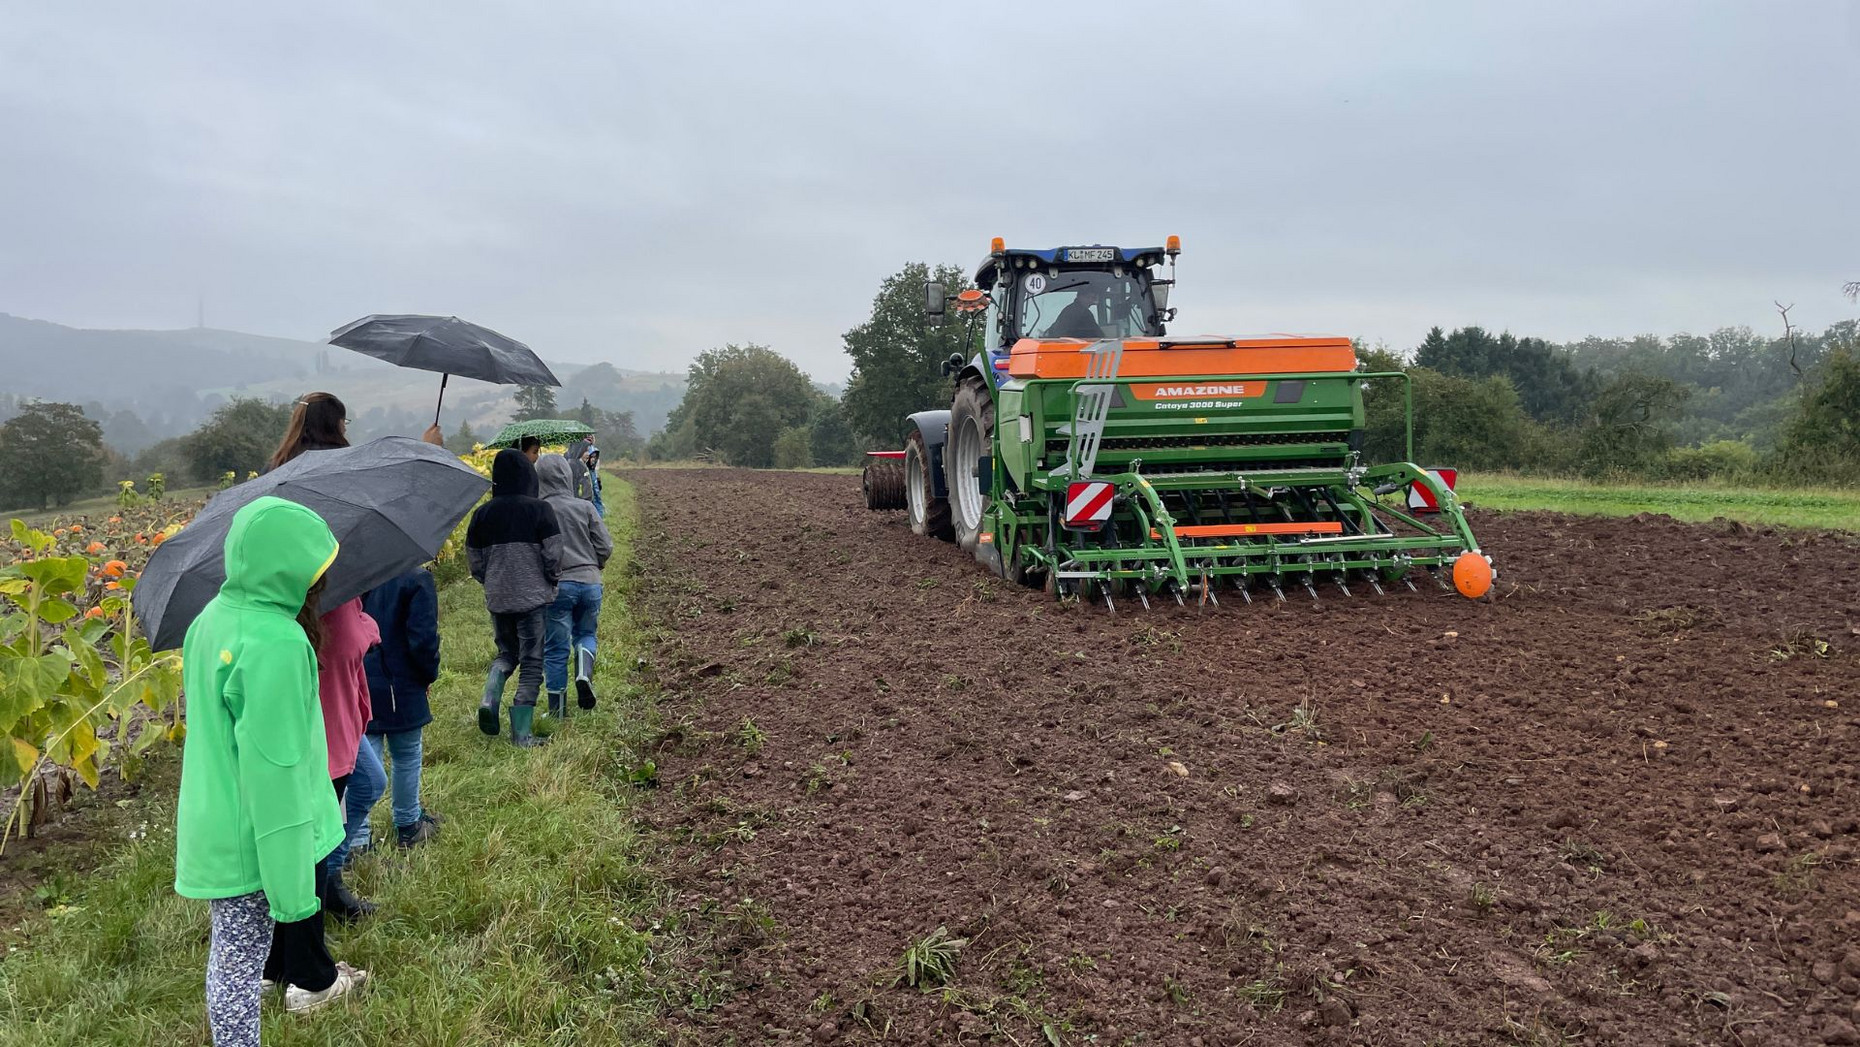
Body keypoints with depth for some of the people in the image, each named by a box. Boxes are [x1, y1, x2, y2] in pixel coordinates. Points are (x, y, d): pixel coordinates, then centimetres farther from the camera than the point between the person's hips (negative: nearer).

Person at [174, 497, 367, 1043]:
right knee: (240, 964, 6)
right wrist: (292, 885, -20)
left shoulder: (212, 618, 2)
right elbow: (275, 770, -26)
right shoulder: (277, 641, -26)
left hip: (213, 827, 8)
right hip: (254, 839, -8)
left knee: (234, 954, 23)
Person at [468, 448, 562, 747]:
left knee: (506, 653, 25)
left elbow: (475, 562, 7)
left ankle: (489, 700, 0)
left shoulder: (483, 513, 1)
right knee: (531, 663, 5)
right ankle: (521, 733, 4)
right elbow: (553, 556, -12)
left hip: (497, 599, 4)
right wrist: (550, 585, 6)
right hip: (533, 598, -4)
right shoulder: (540, 509, -11)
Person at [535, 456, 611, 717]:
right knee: (586, 634, 23)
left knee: (555, 648, 7)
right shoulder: (585, 507, -1)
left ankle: (558, 710, 13)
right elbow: (606, 547, 0)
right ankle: (584, 674, -5)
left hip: (556, 585, -2)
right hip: (590, 583, 2)